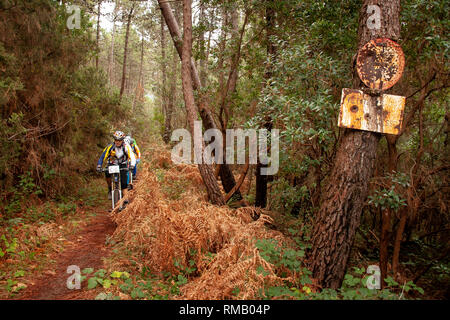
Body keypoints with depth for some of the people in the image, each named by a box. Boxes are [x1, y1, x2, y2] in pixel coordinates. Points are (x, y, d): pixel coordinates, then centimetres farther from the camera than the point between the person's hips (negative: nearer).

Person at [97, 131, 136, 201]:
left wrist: (132, 165, -47)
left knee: (124, 182, -15)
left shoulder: (126, 146, -22)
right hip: (112, 164, 0)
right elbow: (103, 156, -22)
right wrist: (99, 166, -35)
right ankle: (110, 189, -4)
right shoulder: (110, 146, -21)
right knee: (107, 174, -29)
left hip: (122, 165, 0)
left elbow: (132, 156, -29)